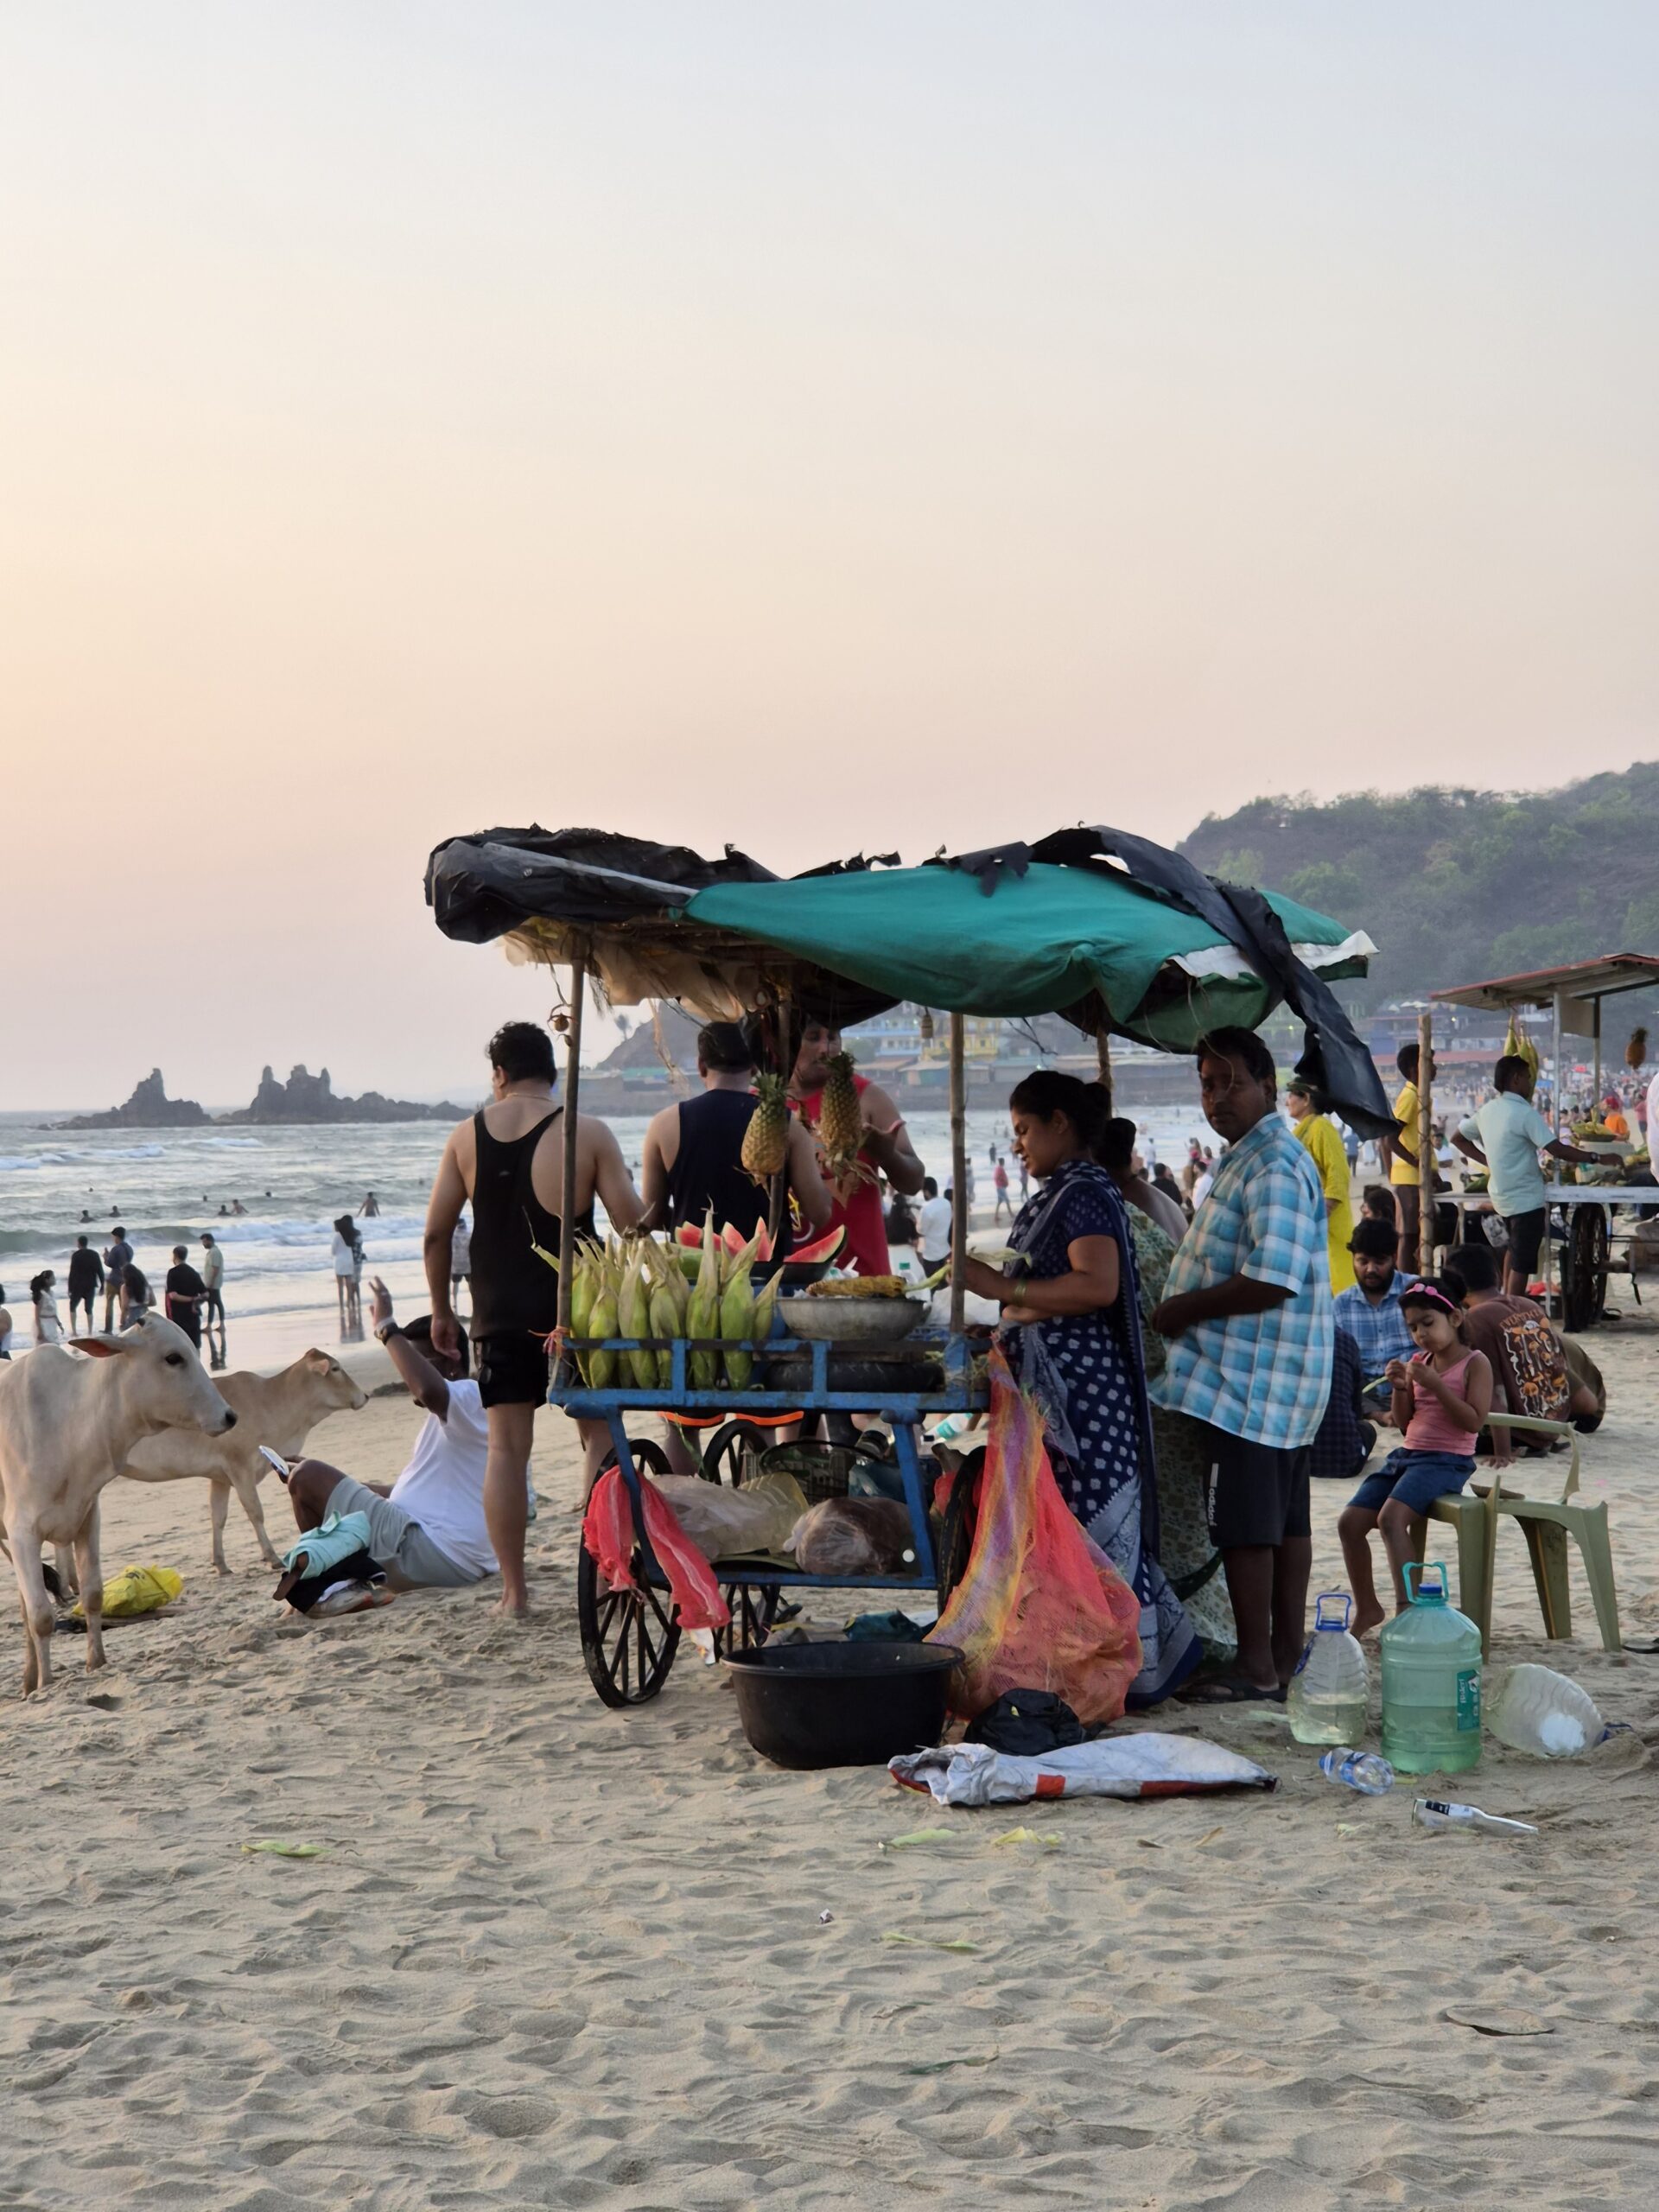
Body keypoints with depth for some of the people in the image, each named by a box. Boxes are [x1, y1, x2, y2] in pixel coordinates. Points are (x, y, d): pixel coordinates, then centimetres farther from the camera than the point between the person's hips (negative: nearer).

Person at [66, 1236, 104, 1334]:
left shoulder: (76, 1255, -8)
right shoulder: (94, 1255, 3)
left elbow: (72, 1273, -10)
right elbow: (100, 1271, 2)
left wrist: (70, 1288, -6)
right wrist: (102, 1286, 8)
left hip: (78, 1286, -3)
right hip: (91, 1286, 3)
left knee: (73, 1307, 14)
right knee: (89, 1309, 8)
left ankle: (73, 1330, 6)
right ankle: (90, 1332, 2)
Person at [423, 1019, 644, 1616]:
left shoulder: (467, 1137, 4)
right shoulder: (588, 1133, -3)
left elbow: (436, 1234, 5)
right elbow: (631, 1222, -6)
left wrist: (441, 1310, 15)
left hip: (499, 1315, 2)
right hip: (577, 1309, -2)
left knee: (506, 1447, 5)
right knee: (600, 1435, 8)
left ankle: (513, 1590, 4)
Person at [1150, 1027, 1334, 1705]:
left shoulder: (1273, 1168, -18)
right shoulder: (1250, 1159, 17)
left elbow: (1271, 1281, -26)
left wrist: (1183, 1310, -16)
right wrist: (1184, 1306, 14)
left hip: (1248, 1383, -11)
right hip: (1275, 1380, 11)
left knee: (1244, 1526, -5)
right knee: (1285, 1521, 13)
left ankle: (1256, 1668, 1)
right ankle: (1286, 1659, 19)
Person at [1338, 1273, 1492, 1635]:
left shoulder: (1475, 1363, -4)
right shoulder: (1419, 1362, 14)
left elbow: (1474, 1421, -16)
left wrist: (1435, 1384, -20)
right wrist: (1400, 1387, -2)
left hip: (1447, 1459, -8)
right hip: (1407, 1454, 8)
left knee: (1391, 1517, -30)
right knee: (1350, 1522, -5)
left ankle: (1407, 1610, -30)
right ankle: (1366, 1607, 8)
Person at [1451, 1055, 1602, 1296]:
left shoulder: (1487, 1111, 4)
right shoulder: (1525, 1113, -19)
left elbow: (1458, 1139, 15)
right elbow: (1557, 1149, -23)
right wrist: (1595, 1157, -16)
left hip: (1501, 1194, 8)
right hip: (1526, 1198, -8)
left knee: (1514, 1249, 24)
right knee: (1522, 1262, -2)